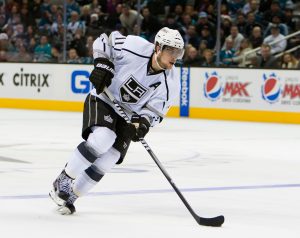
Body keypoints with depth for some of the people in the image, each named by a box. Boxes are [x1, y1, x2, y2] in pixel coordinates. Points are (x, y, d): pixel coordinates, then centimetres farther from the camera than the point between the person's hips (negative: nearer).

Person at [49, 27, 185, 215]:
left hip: (129, 115, 4)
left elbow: (155, 110, -11)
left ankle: (70, 196, 9)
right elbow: (104, 41, -10)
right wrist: (103, 64, -22)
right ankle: (63, 181, -13)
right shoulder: (135, 48, -25)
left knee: (108, 160, -8)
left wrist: (143, 123, -29)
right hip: (103, 99, -4)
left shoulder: (171, 83, -15)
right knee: (102, 138, -30)